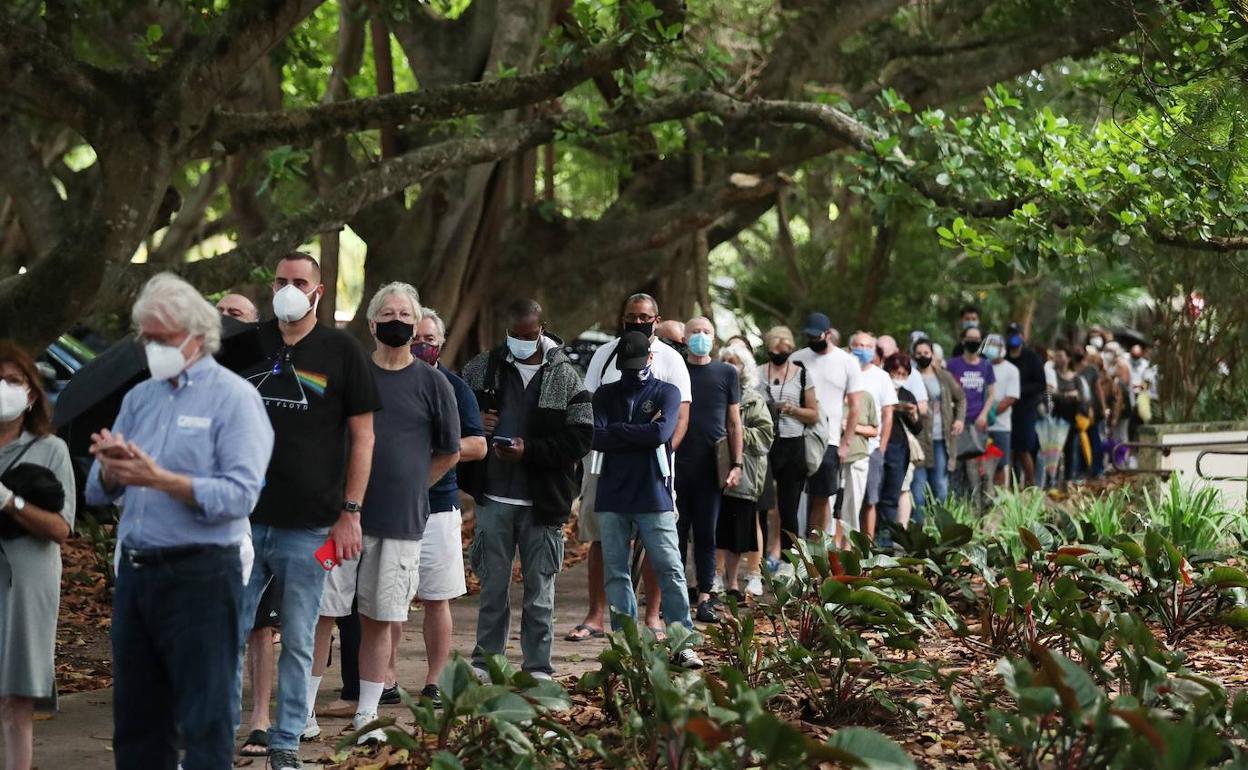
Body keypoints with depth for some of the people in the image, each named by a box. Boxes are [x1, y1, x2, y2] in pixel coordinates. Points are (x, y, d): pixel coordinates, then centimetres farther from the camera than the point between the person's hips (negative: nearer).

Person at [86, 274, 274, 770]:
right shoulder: (139, 398, 13)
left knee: (205, 719, -1)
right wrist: (112, 469, -12)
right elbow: (98, 493, 10)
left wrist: (159, 478, -22)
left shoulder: (233, 397, -6)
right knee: (135, 716, 14)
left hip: (201, 575, -7)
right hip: (136, 571, 7)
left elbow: (239, 495, -18)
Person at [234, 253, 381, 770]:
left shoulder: (342, 352, 0)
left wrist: (350, 512, -5)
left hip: (309, 528, -2)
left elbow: (363, 435, 0)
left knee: (298, 643, 5)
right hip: (244, 519, 2)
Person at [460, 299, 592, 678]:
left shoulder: (565, 377, -2)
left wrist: (529, 451, -16)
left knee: (540, 587, 5)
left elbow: (581, 437, -7)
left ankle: (538, 668, 12)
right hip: (494, 499, 2)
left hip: (542, 503, -2)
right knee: (493, 585, 9)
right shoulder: (482, 368, 5)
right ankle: (485, 661, 19)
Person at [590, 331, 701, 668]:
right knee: (616, 573, 4)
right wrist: (640, 435, -9)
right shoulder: (605, 395, 10)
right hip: (612, 499, 3)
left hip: (654, 498, -3)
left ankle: (684, 644, -2)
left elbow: (660, 432, -14)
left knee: (671, 571, -4)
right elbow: (596, 438, -5)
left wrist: (617, 431, -5)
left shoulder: (666, 393, 4)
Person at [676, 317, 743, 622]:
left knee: (706, 534, 2)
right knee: (676, 532, 2)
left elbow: (734, 423, 10)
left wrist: (736, 464, 2)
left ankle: (705, 598, 4)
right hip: (678, 465, 0)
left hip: (711, 467, 0)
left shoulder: (726, 373, 8)